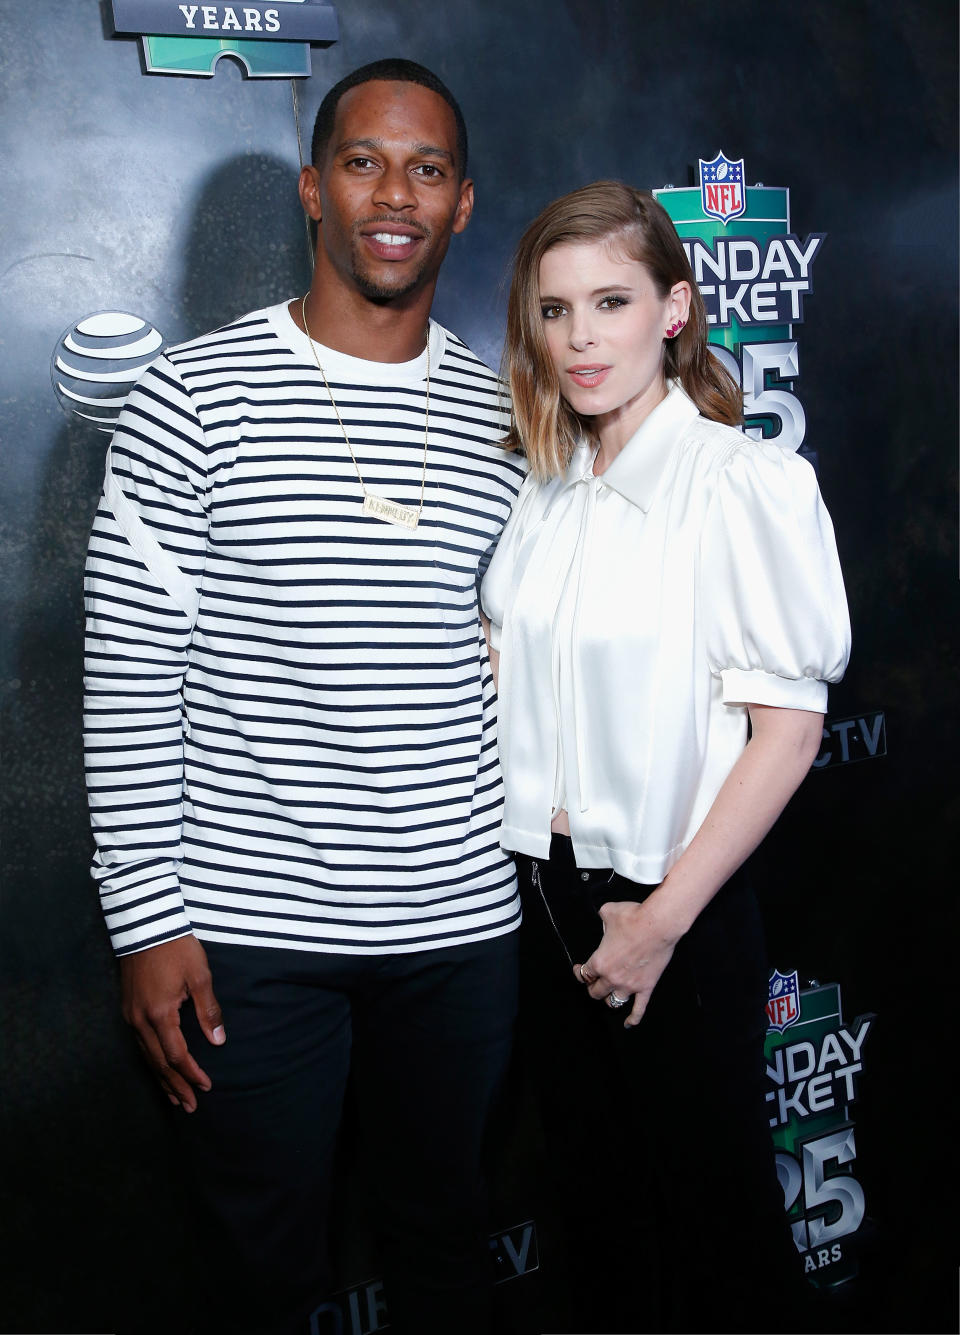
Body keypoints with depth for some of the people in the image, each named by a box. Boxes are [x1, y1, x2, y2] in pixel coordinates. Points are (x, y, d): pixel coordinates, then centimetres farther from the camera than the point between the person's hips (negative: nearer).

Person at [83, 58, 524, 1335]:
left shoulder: (504, 415, 5)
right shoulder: (195, 394, -6)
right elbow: (129, 674, -6)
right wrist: (148, 918, -8)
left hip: (460, 920, 3)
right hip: (249, 929, -2)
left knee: (442, 1232, 21)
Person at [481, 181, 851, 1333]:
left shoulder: (743, 482, -13)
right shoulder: (543, 490, 6)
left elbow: (788, 727, -16)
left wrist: (663, 919, -15)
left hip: (674, 906, -5)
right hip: (544, 893, 6)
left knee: (708, 1203, 13)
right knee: (593, 1190, 21)